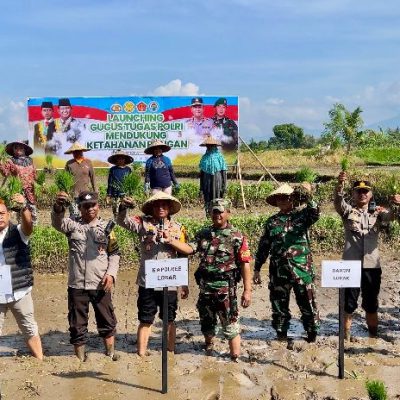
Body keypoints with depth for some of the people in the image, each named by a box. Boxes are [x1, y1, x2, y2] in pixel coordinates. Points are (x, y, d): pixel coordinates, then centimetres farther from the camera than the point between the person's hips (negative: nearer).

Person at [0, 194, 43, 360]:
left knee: (30, 329, 8)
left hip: (19, 292, -1)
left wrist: (23, 206, -42)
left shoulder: (18, 232, -3)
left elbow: (28, 224, -24)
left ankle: (40, 361, 17)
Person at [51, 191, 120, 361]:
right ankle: (80, 358, 22)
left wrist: (111, 274, -8)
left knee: (107, 321, 11)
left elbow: (114, 254, 6)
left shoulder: (106, 227, 5)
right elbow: (57, 222, -20)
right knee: (77, 323, 8)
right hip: (77, 285, 0)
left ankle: (111, 353, 29)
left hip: (100, 284, 1)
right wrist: (58, 207, -41)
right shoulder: (72, 225, 2)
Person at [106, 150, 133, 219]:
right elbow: (110, 183, 6)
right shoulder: (112, 170, 6)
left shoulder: (128, 169, 8)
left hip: (126, 195, 1)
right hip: (115, 195, -1)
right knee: (116, 213, -2)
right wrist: (108, 195, 1)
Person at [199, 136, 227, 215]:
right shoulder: (204, 157, 8)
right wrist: (201, 187, 8)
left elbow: (223, 172, -2)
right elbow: (202, 173, 10)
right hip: (207, 182, 3)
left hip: (217, 181, -3)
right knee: (207, 201, 4)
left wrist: (224, 186, -6)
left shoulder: (219, 157, -2)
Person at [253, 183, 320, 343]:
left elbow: (315, 214, -20)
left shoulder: (301, 215, 4)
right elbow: (263, 246, 12)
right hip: (278, 270, 3)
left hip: (302, 269, -2)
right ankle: (281, 334, 24)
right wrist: (257, 269, 10)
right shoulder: (271, 221, 11)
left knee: (307, 303, 4)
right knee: (279, 304, 9)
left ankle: (312, 333, 20)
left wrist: (308, 197, -33)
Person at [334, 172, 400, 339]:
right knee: (348, 305, 4)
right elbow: (338, 201, -18)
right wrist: (340, 184, -39)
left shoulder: (378, 213, 9)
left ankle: (373, 336, 28)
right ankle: (346, 338, 14)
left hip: (372, 265, 2)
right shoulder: (348, 211, 2)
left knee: (371, 305, 14)